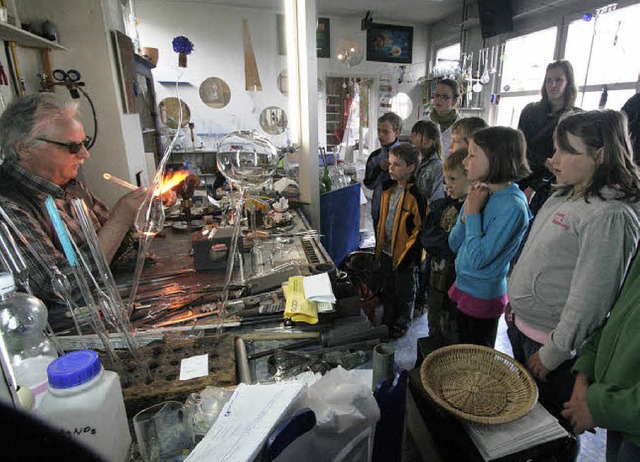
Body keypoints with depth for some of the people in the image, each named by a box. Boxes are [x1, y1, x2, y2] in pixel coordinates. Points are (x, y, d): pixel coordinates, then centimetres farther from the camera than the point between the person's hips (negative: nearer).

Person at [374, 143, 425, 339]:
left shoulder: (416, 195, -20)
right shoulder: (389, 189, 3)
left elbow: (421, 228, -20)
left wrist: (408, 255, -20)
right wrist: (379, 245, 13)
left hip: (403, 254, -7)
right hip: (386, 250, 7)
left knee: (404, 293, 14)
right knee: (388, 289, 23)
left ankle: (401, 325, 35)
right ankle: (387, 322, 42)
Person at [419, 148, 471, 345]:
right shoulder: (443, 205, 2)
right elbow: (424, 236, -2)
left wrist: (437, 240, -17)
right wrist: (446, 241, -14)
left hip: (458, 283, -7)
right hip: (437, 277, 7)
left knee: (452, 335, 12)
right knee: (435, 330, 26)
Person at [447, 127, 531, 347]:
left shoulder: (512, 207, -23)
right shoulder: (481, 194, -1)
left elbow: (477, 259, -25)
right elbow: (454, 244, 3)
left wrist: (474, 212, -21)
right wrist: (467, 210, -13)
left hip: (482, 296, -7)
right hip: (462, 287, 7)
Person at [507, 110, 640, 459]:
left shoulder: (611, 215, -23)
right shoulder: (563, 197, 5)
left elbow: (590, 297, -23)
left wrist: (552, 353, -17)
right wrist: (515, 302, 15)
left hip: (553, 344, -8)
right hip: (522, 328, 8)